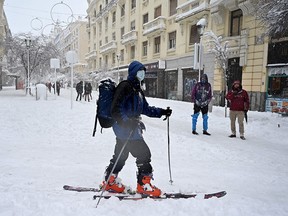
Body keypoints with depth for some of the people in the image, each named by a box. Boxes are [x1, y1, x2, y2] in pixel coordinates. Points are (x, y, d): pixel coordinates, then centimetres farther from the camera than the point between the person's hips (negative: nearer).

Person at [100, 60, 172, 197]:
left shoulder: (138, 90, 17)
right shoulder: (125, 87, -14)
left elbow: (145, 109, 22)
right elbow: (116, 109, -21)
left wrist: (162, 112, 13)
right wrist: (127, 122, -31)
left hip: (132, 128, 10)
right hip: (126, 130, -10)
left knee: (120, 155, 17)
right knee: (143, 154, -4)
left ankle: (110, 182, 31)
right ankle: (144, 185, 9)